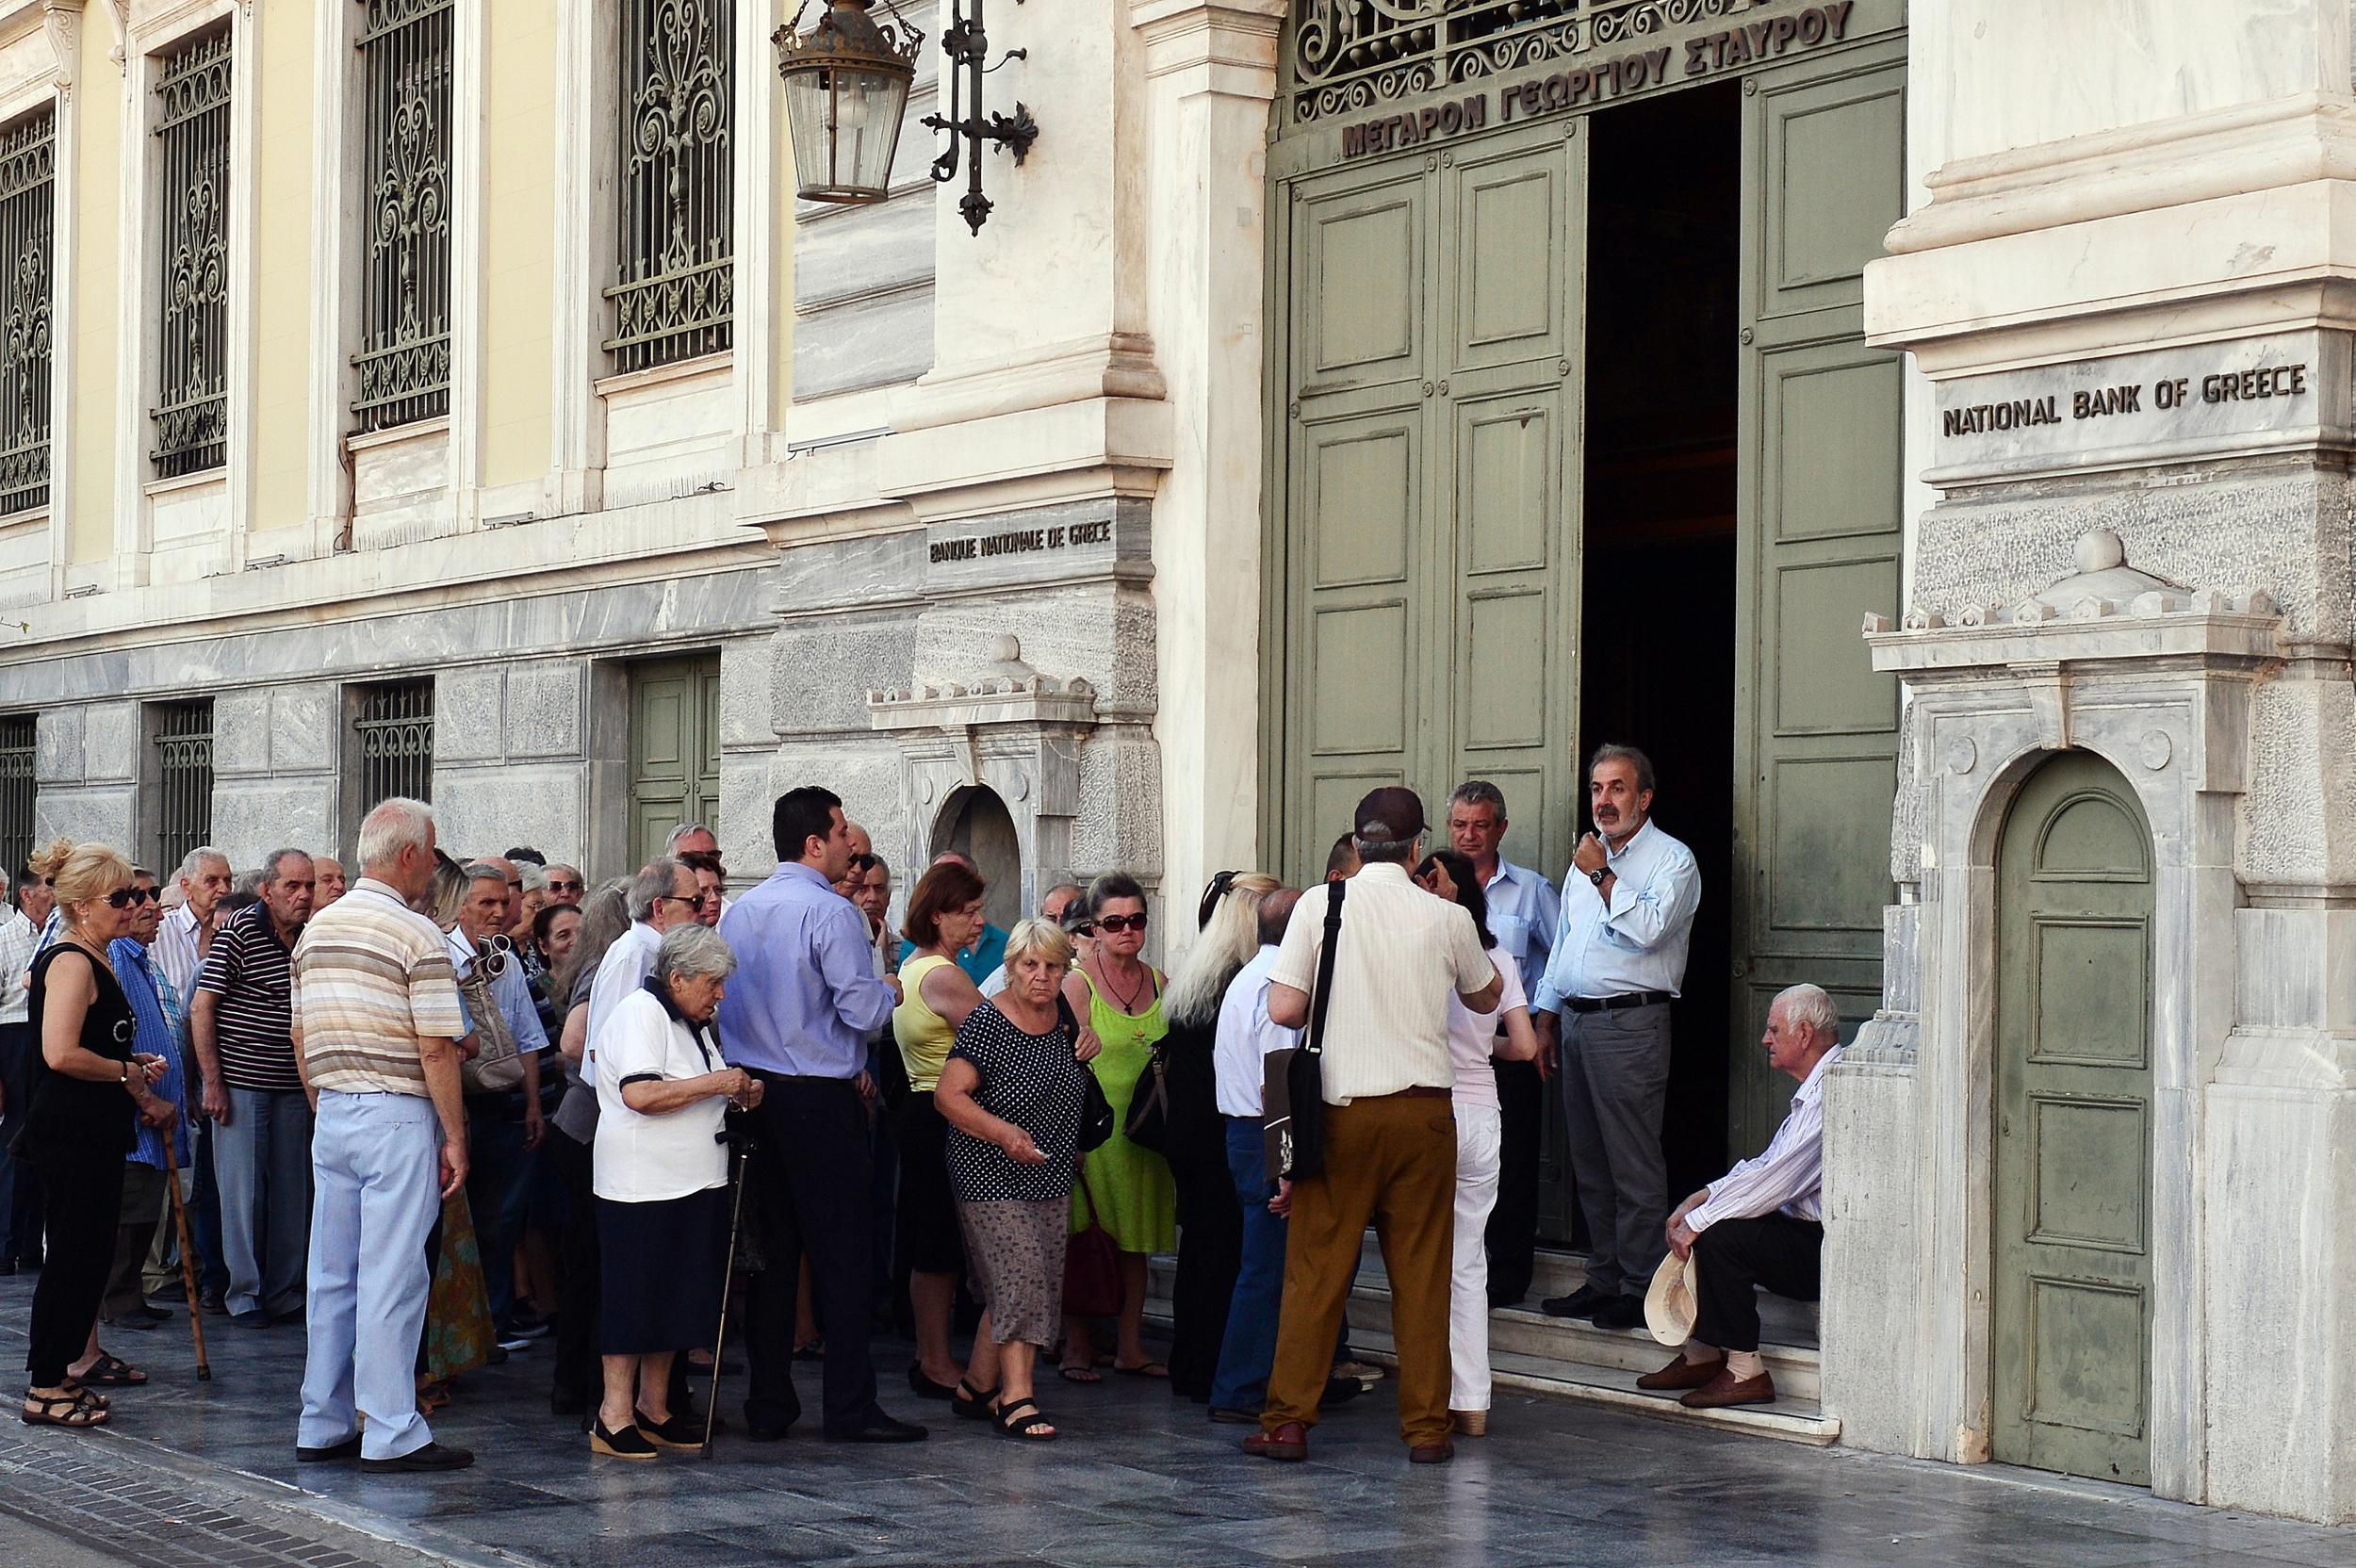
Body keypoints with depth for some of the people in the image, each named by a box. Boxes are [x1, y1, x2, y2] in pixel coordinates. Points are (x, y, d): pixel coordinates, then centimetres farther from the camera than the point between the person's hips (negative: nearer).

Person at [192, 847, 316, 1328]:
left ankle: (284, 1293, 17)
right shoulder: (240, 932, -8)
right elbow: (201, 1007, -9)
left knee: (291, 1194, 7)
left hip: (292, 1087, 5)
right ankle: (244, 1296, 8)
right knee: (243, 1192, 0)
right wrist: (213, 1082, -12)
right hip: (240, 1085, -5)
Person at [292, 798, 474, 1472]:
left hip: (331, 1114, 7)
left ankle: (323, 1424, 16)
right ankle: (392, 1434, -3)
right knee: (391, 1277, -5)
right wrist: (455, 1138, -9)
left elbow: (303, 1042, 15)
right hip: (397, 1114, -7)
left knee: (331, 1273, 11)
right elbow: (437, 1049, -15)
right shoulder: (416, 934, -12)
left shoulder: (315, 930, 11)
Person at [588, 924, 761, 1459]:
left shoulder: (691, 1022, 20)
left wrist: (738, 1095, 11)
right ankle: (614, 1415, 0)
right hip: (642, 1187, -10)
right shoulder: (640, 1013, -12)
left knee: (676, 1299, 12)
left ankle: (653, 1407, 20)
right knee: (636, 1299, -6)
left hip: (692, 1185, 10)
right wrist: (716, 1083, -19)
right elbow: (640, 1094, -26)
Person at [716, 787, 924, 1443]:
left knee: (771, 1248, 10)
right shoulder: (832, 913, -13)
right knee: (842, 1251, -2)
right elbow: (863, 1011, -17)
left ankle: (768, 1405, 12)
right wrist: (891, 990, 4)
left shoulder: (737, 913, 10)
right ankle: (849, 1407, -2)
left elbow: (721, 1001, 16)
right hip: (821, 1099, -7)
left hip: (752, 1094, 7)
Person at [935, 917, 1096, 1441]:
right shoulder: (986, 1023, -12)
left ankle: (977, 1386, 18)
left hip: (1053, 1180, 7)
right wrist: (1003, 1133, -25)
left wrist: (1074, 1150, 17)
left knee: (1042, 1285, 7)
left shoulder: (1064, 1020, 8)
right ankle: (1017, 1396, -8)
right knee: (1019, 1279, -13)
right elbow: (948, 1095, -16)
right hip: (993, 1178, -7)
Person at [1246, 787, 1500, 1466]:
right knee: (1421, 1274, 6)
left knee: (1315, 1270, 5)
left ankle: (1288, 1421, 6)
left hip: (1342, 1110, -1)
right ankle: (1426, 1428, 10)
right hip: (1424, 1110, 1)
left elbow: (1282, 1009, -7)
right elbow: (1486, 997, 20)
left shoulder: (1321, 904, -4)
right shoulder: (1447, 918, 1)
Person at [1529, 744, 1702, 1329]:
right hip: (1575, 1022, 8)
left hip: (1630, 1023, -8)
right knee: (1589, 1165, 11)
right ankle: (1603, 1278, 18)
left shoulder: (1672, 859, -3)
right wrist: (1545, 1020, 19)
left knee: (1634, 1165, -6)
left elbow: (1648, 928, -20)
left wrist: (1602, 876, -12)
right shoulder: (1586, 859, 20)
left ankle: (1640, 1287, -2)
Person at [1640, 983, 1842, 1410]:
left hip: (1824, 1247, -11)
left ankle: (1744, 1371, -16)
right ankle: (1700, 1354, 10)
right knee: (1699, 1224, 7)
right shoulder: (1813, 1092, 16)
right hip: (1807, 1235, 11)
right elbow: (1765, 1166, 18)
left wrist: (1698, 1220, -16)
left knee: (1719, 1235, -23)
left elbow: (1775, 1178, -23)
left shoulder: (1832, 1093, -19)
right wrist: (1700, 1199, 5)